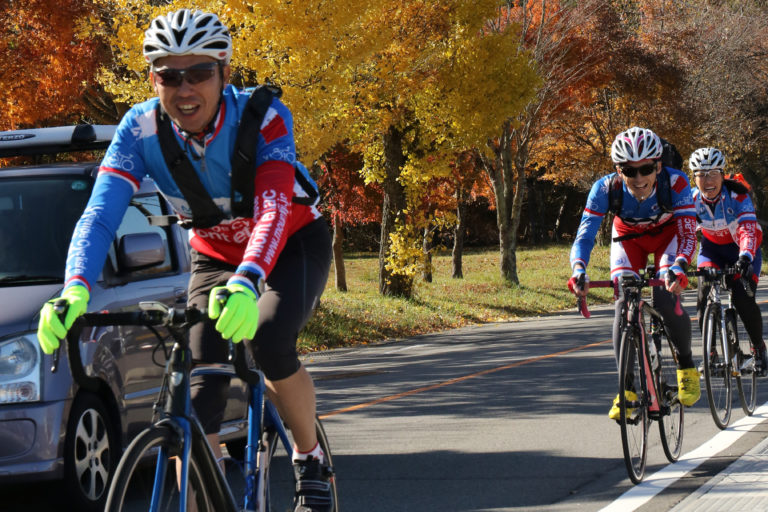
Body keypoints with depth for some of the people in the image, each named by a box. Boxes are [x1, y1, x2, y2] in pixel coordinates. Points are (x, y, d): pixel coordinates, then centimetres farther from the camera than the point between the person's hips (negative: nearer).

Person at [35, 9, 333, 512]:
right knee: (200, 398, -14)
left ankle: (311, 460, -6)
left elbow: (273, 210, -44)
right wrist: (75, 290, -51)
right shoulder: (140, 130, -23)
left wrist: (246, 283, -62)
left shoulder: (264, 117, -31)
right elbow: (99, 214, -32)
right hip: (215, 258, 3)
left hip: (293, 245, -3)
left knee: (270, 341, -32)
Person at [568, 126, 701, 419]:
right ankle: (626, 388, -9)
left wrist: (679, 267, -57)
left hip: (667, 233, -1)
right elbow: (585, 235, -35)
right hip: (628, 237, 1)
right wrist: (578, 271, -54)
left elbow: (688, 233, -37)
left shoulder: (675, 183, -36)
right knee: (624, 304, -17)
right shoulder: (605, 189, -33)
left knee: (666, 302, -22)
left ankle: (687, 367, 4)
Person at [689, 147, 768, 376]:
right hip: (712, 247, 3)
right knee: (704, 295, -19)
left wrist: (745, 257, -59)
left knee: (744, 299, -19)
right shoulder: (692, 199, -20)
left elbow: (749, 229, -41)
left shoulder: (737, 195, -29)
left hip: (742, 248, -3)